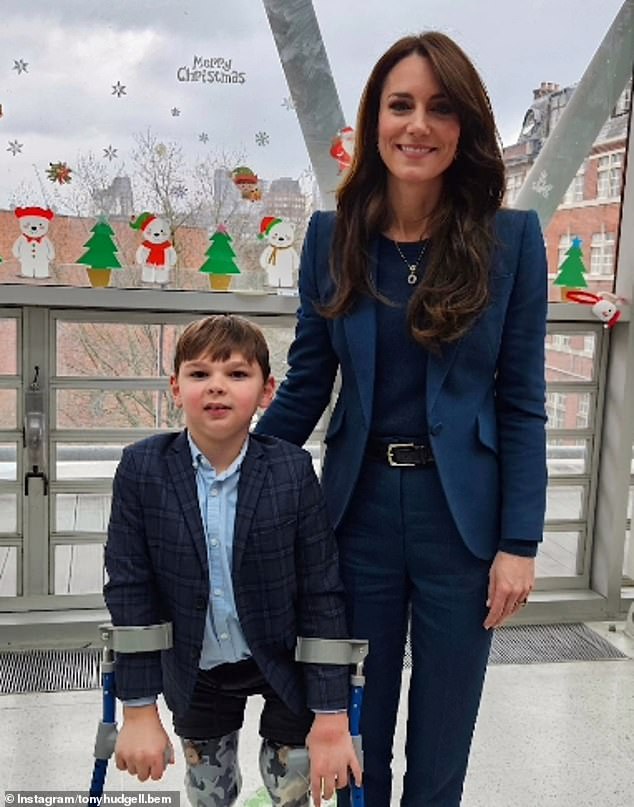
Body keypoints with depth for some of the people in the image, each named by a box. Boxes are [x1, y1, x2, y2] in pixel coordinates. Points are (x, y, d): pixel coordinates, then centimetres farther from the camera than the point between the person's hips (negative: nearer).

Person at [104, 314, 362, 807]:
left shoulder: (293, 471, -19)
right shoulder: (142, 470, -16)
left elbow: (322, 595, -16)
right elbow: (129, 591, -12)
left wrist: (332, 717, -14)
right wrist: (139, 711, -11)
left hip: (286, 666, -1)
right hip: (194, 672, 2)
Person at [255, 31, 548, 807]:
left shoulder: (511, 237, -6)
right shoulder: (332, 234, -1)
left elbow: (522, 401, -5)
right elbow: (306, 383, 3)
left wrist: (519, 541, -7)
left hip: (461, 512, -1)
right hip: (361, 506, 2)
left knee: (443, 728, 17)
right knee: (355, 720, 18)